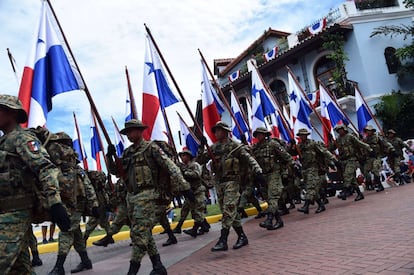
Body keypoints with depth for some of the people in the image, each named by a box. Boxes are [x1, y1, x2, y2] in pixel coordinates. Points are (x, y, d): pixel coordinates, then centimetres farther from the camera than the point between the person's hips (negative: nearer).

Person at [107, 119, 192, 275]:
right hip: (131, 197, 8)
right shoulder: (127, 153, 15)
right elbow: (115, 171, 18)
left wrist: (183, 186, -17)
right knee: (144, 233, 12)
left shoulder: (151, 148, -5)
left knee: (139, 232, -9)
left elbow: (171, 167, -10)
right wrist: (110, 156, 1)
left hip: (146, 196, -8)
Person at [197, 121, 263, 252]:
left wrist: (258, 172, -19)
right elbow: (200, 161, 6)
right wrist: (201, 147, -7)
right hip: (219, 182, 6)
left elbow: (249, 159, -7)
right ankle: (242, 237, 22)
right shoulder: (213, 147, 11)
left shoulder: (235, 146, -4)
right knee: (231, 211, 10)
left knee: (228, 210, -12)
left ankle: (223, 241, -11)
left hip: (231, 181, -6)